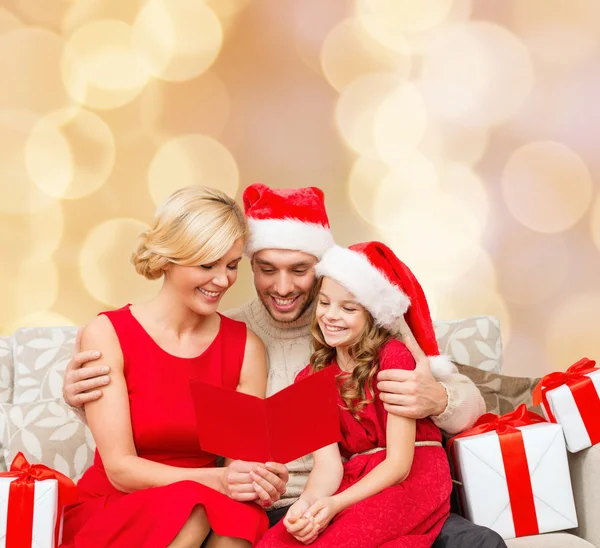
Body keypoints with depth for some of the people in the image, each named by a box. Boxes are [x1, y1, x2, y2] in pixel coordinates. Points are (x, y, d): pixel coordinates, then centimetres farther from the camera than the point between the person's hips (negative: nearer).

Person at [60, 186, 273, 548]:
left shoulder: (247, 347, -1)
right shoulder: (107, 335, -8)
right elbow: (120, 468, -13)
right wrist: (217, 480, -28)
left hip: (212, 510, 2)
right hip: (111, 510, -1)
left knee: (239, 517, -33)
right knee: (195, 510, -33)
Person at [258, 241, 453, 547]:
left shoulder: (394, 356, -8)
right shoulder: (311, 379, 7)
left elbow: (399, 463, -12)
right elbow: (327, 463, -4)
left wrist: (336, 504, -26)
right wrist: (308, 501, -27)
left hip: (412, 477, -4)